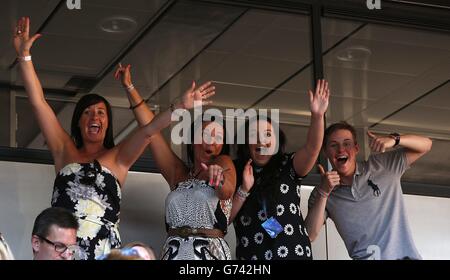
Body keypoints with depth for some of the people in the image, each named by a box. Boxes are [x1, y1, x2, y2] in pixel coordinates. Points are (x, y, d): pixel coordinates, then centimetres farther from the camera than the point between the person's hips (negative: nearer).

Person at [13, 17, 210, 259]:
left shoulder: (117, 157, 13)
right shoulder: (65, 151, 14)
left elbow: (148, 130, 0)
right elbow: (38, 102, 11)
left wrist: (180, 107, -13)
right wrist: (24, 56, 7)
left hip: (102, 248, -1)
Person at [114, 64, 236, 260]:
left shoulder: (223, 163, 9)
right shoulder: (177, 173, 18)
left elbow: (227, 191, -13)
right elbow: (150, 128, 16)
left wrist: (219, 179, -36)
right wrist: (130, 88, 14)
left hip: (210, 252, -3)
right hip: (173, 252, 3)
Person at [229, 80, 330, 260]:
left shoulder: (287, 166, 8)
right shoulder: (235, 173, 8)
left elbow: (312, 148, -10)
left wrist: (317, 116, -26)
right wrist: (244, 190, -9)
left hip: (295, 253, 0)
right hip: (251, 256, 0)